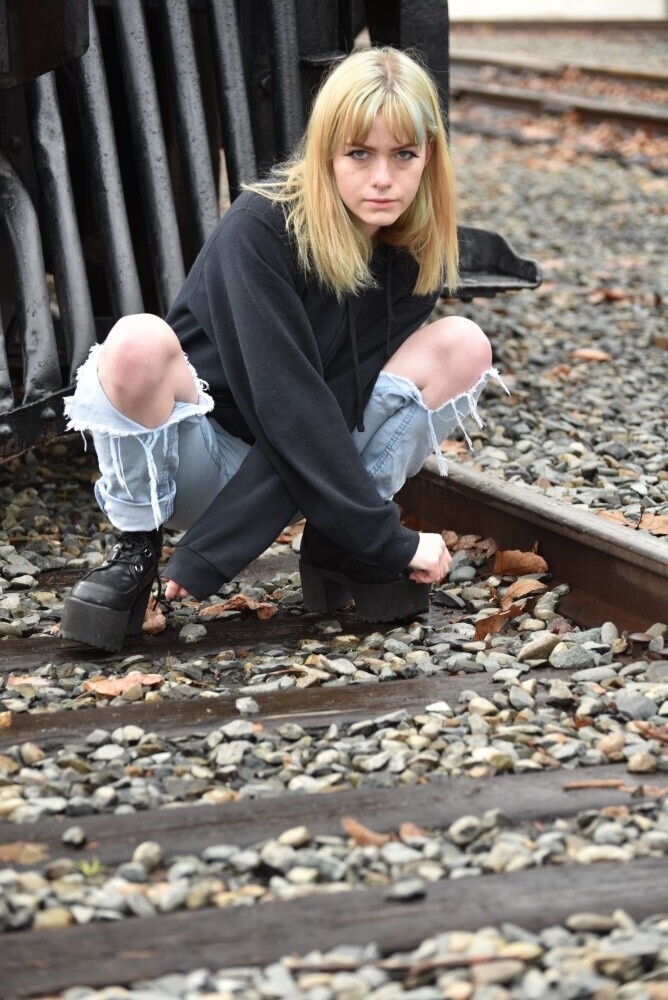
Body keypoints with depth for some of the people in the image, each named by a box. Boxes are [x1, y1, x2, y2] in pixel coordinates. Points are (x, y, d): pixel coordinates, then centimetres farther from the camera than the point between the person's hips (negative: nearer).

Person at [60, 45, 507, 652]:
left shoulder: (417, 259, -9)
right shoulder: (262, 229, -22)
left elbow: (344, 400, -18)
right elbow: (286, 402, -28)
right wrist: (390, 542, -30)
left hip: (306, 468, 4)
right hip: (198, 460, -4)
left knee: (463, 345, -14)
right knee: (138, 343, -35)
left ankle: (333, 552, -6)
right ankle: (136, 552, -12)